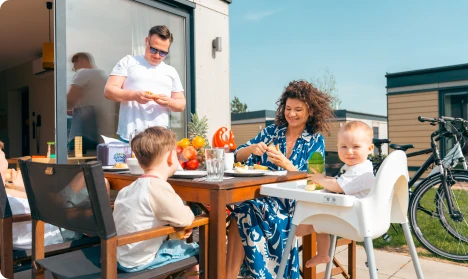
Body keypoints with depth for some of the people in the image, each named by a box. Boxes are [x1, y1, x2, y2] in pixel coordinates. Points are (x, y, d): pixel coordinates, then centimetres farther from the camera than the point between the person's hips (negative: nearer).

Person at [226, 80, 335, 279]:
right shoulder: (271, 131, 11)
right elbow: (238, 156, 8)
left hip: (293, 203, -3)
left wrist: (286, 164, -22)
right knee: (243, 211, -32)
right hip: (262, 196, 3)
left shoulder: (315, 141, 4)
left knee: (245, 211, -31)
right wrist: (252, 149, -14)